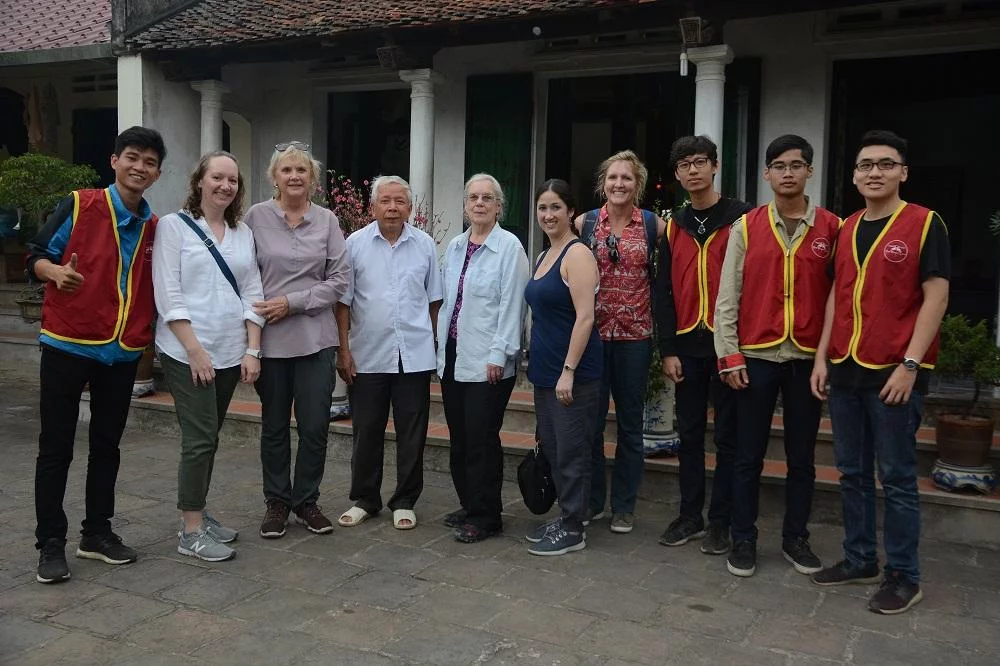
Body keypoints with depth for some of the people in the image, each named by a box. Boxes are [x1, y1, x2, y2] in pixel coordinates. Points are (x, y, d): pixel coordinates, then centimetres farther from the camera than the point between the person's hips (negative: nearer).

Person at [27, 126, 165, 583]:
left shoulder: (156, 229, 7)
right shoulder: (79, 206, -6)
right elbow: (35, 256, -4)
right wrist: (56, 271, -25)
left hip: (124, 353, 4)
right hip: (67, 344, -4)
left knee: (107, 445, 13)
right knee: (56, 448, 3)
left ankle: (97, 532, 26)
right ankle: (51, 543, 13)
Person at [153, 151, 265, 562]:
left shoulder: (243, 233, 11)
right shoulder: (174, 226, -3)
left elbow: (252, 294, 10)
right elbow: (168, 295, -9)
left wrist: (252, 350, 1)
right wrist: (195, 350, -15)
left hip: (230, 353, 5)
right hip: (187, 352, -5)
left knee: (208, 437, 12)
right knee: (201, 439, -6)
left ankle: (197, 514, 25)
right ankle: (191, 532, 4)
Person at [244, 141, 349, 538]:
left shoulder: (327, 221, 4)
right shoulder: (256, 217, 0)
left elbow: (339, 280, 1)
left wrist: (294, 302, -9)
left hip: (315, 337, 1)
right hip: (269, 338, -1)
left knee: (315, 426, 4)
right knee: (274, 426, 11)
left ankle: (306, 501, 22)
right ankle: (277, 502, 25)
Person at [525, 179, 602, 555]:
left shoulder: (577, 254, -12)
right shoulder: (544, 256, 14)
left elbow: (585, 318, -19)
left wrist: (568, 371, -21)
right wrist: (538, 363, 18)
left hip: (573, 372, -9)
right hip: (544, 369, 9)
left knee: (572, 450, 0)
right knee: (552, 448, 15)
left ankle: (573, 529, 12)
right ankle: (565, 516, 28)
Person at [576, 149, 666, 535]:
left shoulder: (654, 225, 0)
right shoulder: (584, 223, 3)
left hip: (634, 335, 0)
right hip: (591, 332, 1)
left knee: (630, 423, 8)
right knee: (590, 420, 6)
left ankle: (624, 506, 21)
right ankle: (591, 500, 21)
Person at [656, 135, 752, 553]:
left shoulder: (741, 218, -3)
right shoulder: (674, 226, 10)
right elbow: (664, 292, 9)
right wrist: (667, 350, 3)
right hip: (686, 346, 4)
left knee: (727, 436, 4)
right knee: (689, 433, 11)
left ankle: (721, 522, 15)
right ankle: (690, 515, 23)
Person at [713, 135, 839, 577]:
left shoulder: (831, 228, 2)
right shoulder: (746, 227, 1)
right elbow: (728, 295, 0)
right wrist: (729, 355, -5)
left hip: (807, 358, 1)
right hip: (755, 356, 0)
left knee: (801, 457, 10)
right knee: (748, 456, 7)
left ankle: (796, 538, 25)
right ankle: (743, 540, 19)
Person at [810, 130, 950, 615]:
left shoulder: (924, 223, -5)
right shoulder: (846, 230, 12)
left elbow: (936, 296, -9)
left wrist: (910, 364, -15)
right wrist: (822, 356, 8)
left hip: (894, 374, -6)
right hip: (845, 371, 6)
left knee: (896, 478, 2)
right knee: (852, 474, 13)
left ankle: (904, 577, 14)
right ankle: (859, 560, 26)